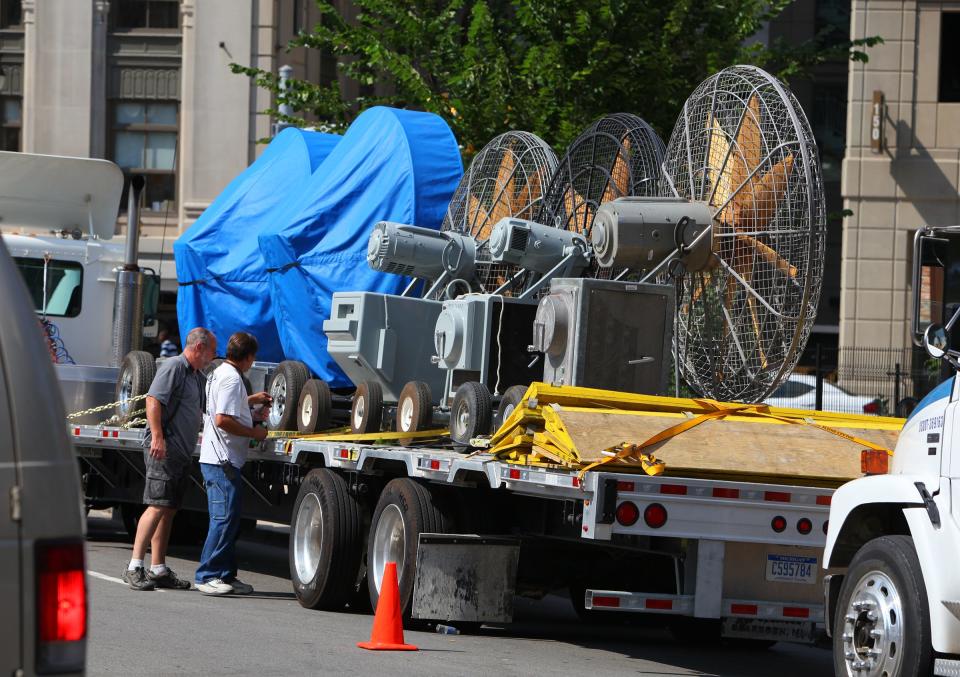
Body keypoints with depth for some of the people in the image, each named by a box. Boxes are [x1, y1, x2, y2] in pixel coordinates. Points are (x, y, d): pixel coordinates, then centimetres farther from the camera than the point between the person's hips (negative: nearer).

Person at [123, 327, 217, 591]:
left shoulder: (199, 377, 23)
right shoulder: (174, 367, -7)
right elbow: (153, 400, -17)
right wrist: (157, 437, -26)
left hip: (183, 452, 10)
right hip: (163, 449, -10)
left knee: (169, 510, 9)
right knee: (157, 506, -14)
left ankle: (159, 569, 12)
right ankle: (134, 567, -15)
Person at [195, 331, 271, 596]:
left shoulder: (219, 373, 17)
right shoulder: (231, 379, -15)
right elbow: (222, 420, -24)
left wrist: (250, 401, 35)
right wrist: (253, 432, -13)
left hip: (220, 460, 11)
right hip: (223, 461, -11)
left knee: (229, 519, 13)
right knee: (224, 517, -10)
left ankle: (225, 575, 16)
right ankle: (207, 576, -10)